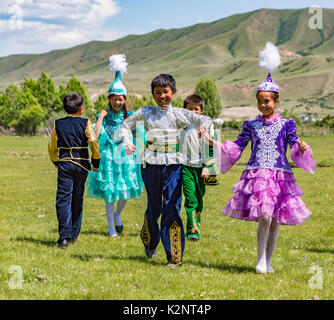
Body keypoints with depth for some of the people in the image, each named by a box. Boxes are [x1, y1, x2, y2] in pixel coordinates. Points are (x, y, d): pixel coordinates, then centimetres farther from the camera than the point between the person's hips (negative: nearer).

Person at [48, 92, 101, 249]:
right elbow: (94, 142, -10)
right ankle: (74, 234, 20)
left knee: (63, 199, -2)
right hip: (81, 164, 0)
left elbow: (52, 146, 10)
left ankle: (64, 237, -13)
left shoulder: (58, 124, 4)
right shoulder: (85, 123, -2)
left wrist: (56, 162, 26)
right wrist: (96, 162, 3)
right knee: (77, 200, 13)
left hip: (64, 164, 0)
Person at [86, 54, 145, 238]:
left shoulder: (129, 116, 5)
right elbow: (96, 135, -15)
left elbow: (140, 133, 1)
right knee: (109, 194, 1)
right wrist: (101, 117, -17)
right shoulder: (104, 116, -1)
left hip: (125, 156, 2)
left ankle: (117, 215, 36)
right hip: (109, 156, -2)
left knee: (125, 192, 3)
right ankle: (111, 230, 12)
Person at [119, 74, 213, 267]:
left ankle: (175, 256, -3)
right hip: (151, 163, 1)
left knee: (172, 209, -7)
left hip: (173, 164, -1)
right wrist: (127, 143, -1)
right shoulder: (146, 113, 8)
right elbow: (126, 125, 17)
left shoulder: (179, 114, 7)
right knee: (154, 207, 9)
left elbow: (206, 119, 8)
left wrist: (203, 126, -16)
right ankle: (150, 243, 37)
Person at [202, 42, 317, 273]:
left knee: (275, 221, 4)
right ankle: (261, 257, -1)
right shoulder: (251, 126, 10)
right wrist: (213, 142, 1)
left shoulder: (286, 124, 7)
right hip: (257, 174, -1)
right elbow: (236, 148, 10)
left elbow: (295, 147, -1)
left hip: (280, 174, 1)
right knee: (264, 215, -18)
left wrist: (301, 148, -24)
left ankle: (268, 261, 19)